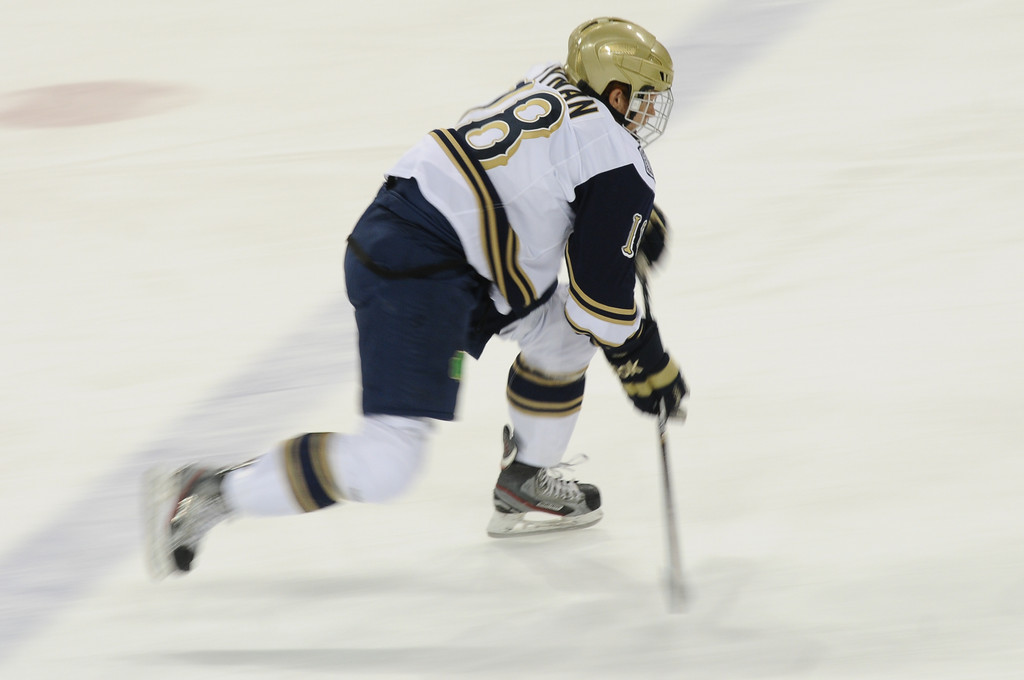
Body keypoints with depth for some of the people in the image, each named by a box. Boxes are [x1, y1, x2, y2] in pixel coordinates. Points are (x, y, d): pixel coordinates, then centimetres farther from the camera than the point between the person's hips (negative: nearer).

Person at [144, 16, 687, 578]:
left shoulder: (549, 85, 17)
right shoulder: (621, 161, -6)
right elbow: (601, 292, -4)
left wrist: (637, 219, 34)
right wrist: (645, 363, 10)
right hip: (416, 278, -10)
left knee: (561, 330, 22)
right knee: (385, 465, -10)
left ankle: (524, 487, 32)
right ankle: (203, 496, -7)